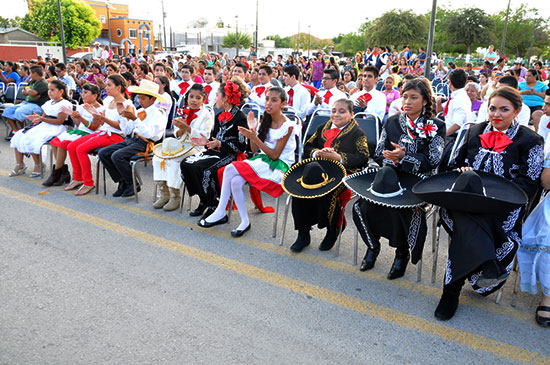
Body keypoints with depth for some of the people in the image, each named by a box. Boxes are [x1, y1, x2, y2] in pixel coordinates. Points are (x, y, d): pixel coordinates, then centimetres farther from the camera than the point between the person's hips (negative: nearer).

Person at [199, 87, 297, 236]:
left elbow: (275, 155, -15)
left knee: (231, 170, -23)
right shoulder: (266, 121, 10)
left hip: (279, 165, -6)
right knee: (235, 181, -23)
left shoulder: (288, 126, -11)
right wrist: (252, 130, -5)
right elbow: (254, 149, 10)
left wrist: (255, 138, -19)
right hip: (262, 160, 6)